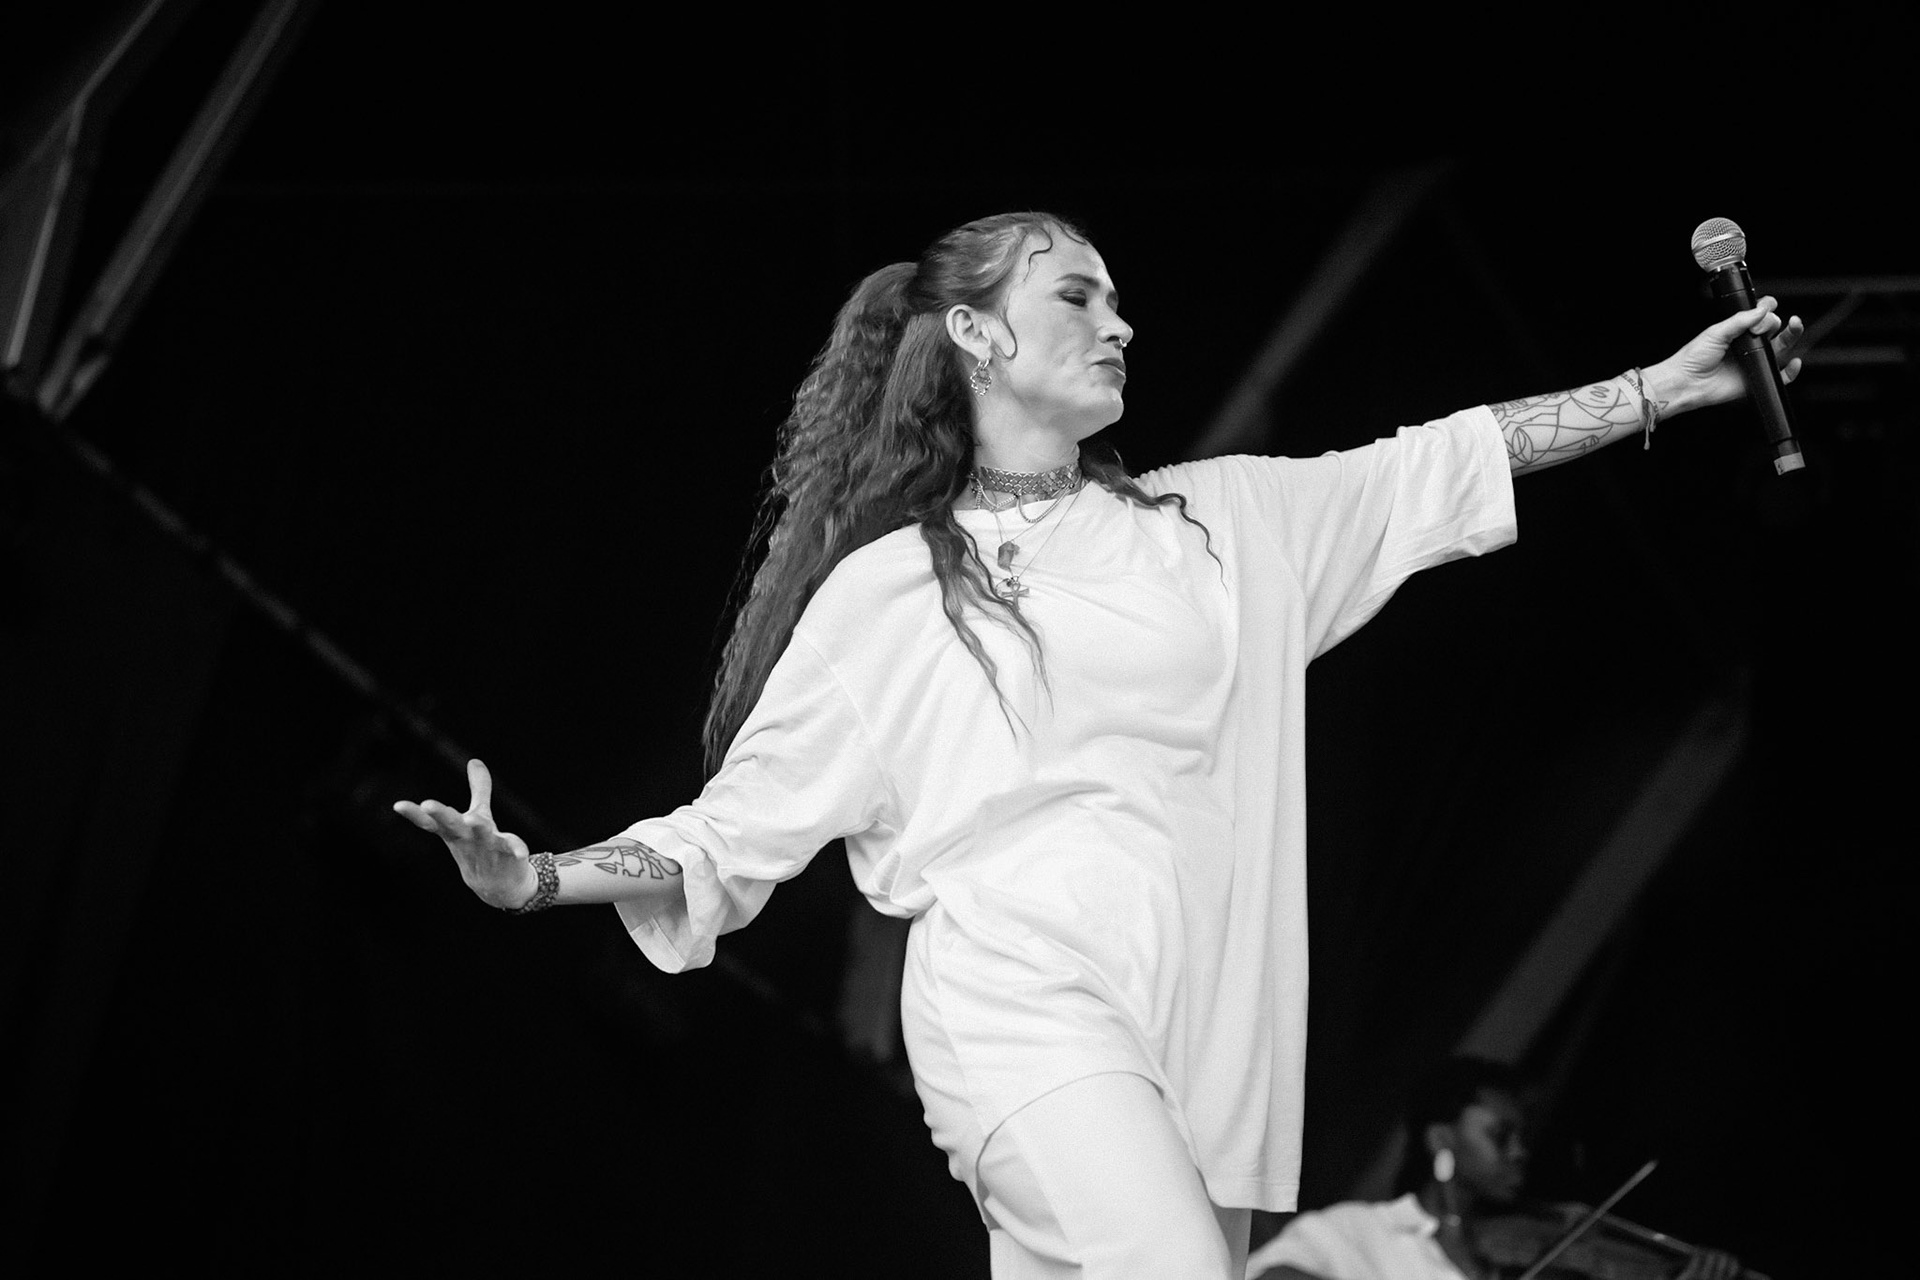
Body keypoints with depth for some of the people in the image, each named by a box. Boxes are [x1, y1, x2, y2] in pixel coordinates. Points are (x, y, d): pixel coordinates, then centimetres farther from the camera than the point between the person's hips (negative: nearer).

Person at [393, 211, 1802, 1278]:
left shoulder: (1221, 521, 19)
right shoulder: (888, 586, 9)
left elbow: (1434, 468, 20)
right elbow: (740, 823, 10)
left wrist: (1664, 385, 15)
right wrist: (541, 879, -3)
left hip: (1205, 1034, 5)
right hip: (1028, 1014, -4)